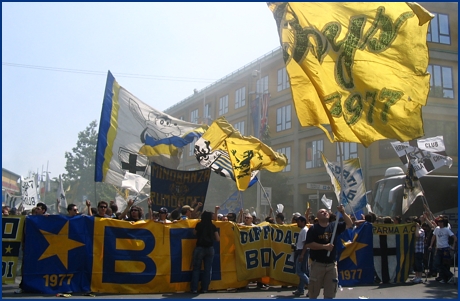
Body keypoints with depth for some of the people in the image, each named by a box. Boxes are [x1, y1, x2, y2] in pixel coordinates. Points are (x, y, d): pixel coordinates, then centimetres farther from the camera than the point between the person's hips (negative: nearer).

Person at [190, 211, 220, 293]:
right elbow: (218, 239, 5)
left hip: (199, 248, -1)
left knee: (196, 269, 6)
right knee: (208, 269, 9)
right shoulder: (213, 226, 2)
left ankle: (194, 288, 3)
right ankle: (205, 288, 9)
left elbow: (194, 233, 15)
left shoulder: (199, 225, 0)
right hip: (210, 248, 1)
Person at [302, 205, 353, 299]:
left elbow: (349, 224, 3)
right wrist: (325, 246, -19)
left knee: (330, 293, 10)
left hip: (331, 264, 3)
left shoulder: (334, 226, 4)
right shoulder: (313, 228, -6)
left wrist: (343, 213, -10)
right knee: (313, 292, 5)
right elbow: (309, 244, -13)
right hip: (317, 264, -3)